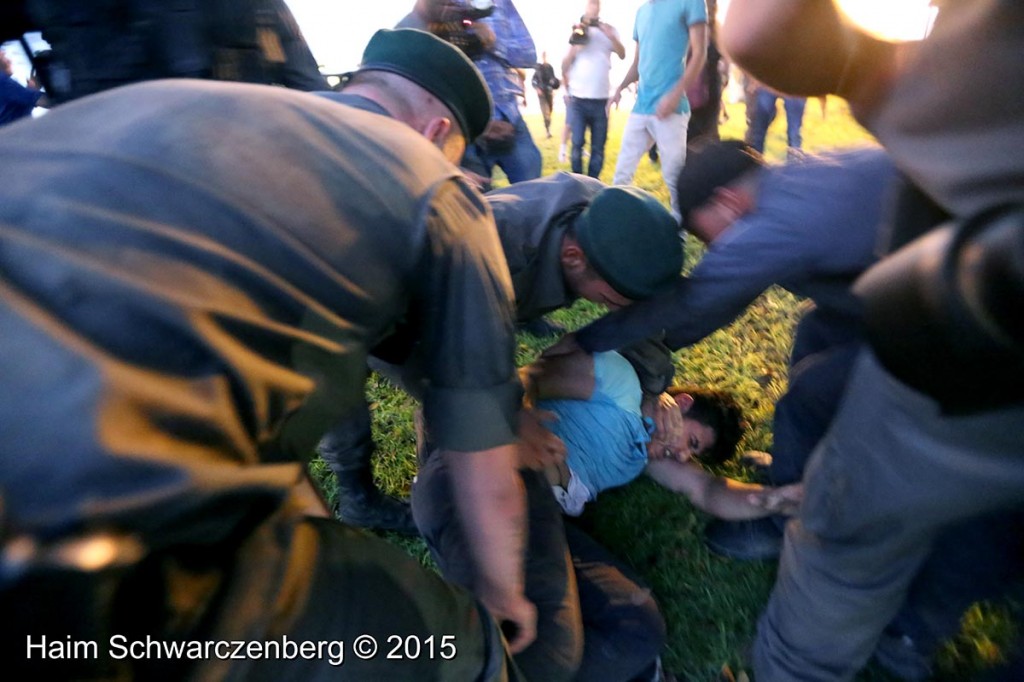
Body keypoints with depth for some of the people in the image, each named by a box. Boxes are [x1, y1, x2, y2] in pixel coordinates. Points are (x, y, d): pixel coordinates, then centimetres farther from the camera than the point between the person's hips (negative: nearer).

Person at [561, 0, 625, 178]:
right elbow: (564, 66, 5)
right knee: (577, 144, -5)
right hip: (578, 98, -1)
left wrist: (611, 37, -15)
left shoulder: (609, 29, 12)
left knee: (598, 147, 1)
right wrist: (575, 45, -9)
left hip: (601, 98, 1)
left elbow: (622, 55, -1)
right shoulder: (576, 30, 10)